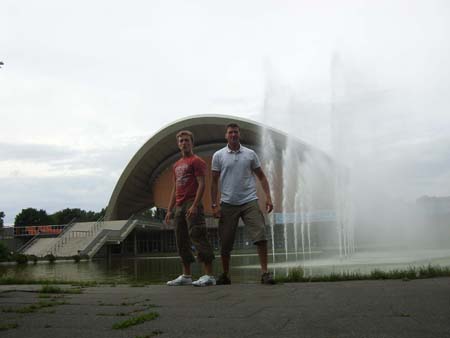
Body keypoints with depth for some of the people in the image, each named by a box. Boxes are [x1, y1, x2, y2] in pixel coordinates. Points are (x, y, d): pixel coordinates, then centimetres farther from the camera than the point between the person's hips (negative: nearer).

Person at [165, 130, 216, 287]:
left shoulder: (196, 161, -1)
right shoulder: (176, 165, 21)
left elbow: (201, 184, -11)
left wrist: (194, 205, -21)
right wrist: (169, 210, 16)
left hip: (192, 204, -8)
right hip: (179, 206, 8)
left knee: (197, 237, -13)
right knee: (182, 241, 9)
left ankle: (209, 275, -12)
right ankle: (186, 276, 16)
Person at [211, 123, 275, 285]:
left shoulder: (250, 154, 8)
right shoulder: (218, 155, 5)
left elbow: (261, 176, 11)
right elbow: (214, 182, 6)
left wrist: (268, 197, -1)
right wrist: (214, 205, -1)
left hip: (249, 201, 0)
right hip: (228, 204, 0)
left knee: (260, 236, -12)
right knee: (225, 242, 5)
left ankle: (265, 272, -6)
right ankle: (225, 275, 21)